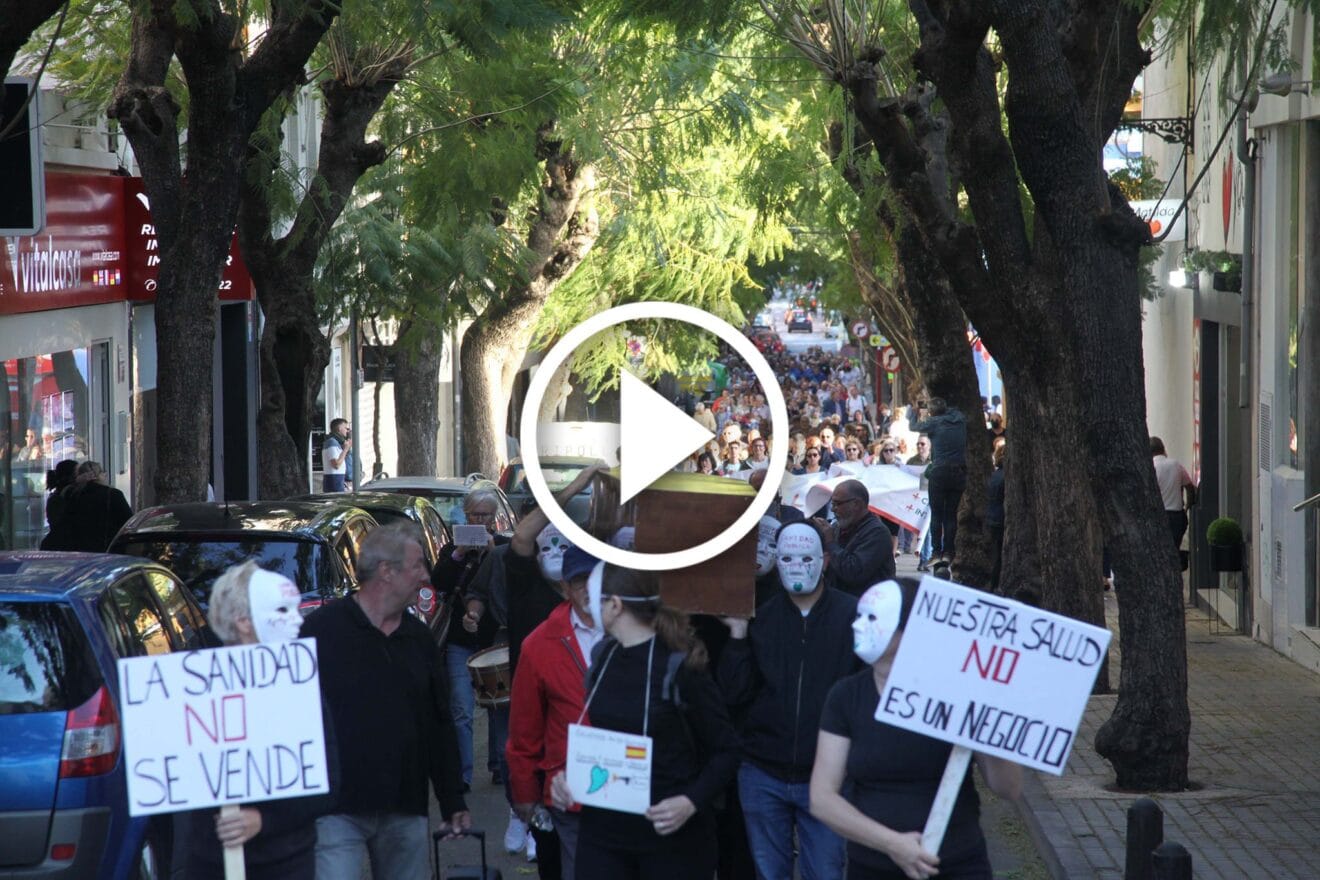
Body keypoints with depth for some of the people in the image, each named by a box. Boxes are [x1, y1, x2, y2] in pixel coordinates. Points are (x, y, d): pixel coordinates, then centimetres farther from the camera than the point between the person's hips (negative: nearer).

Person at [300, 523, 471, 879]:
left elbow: (440, 726, 18)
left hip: (405, 812, 6)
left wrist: (453, 803, 16)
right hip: (337, 810, -6)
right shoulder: (322, 629, -7)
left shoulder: (420, 639, 13)